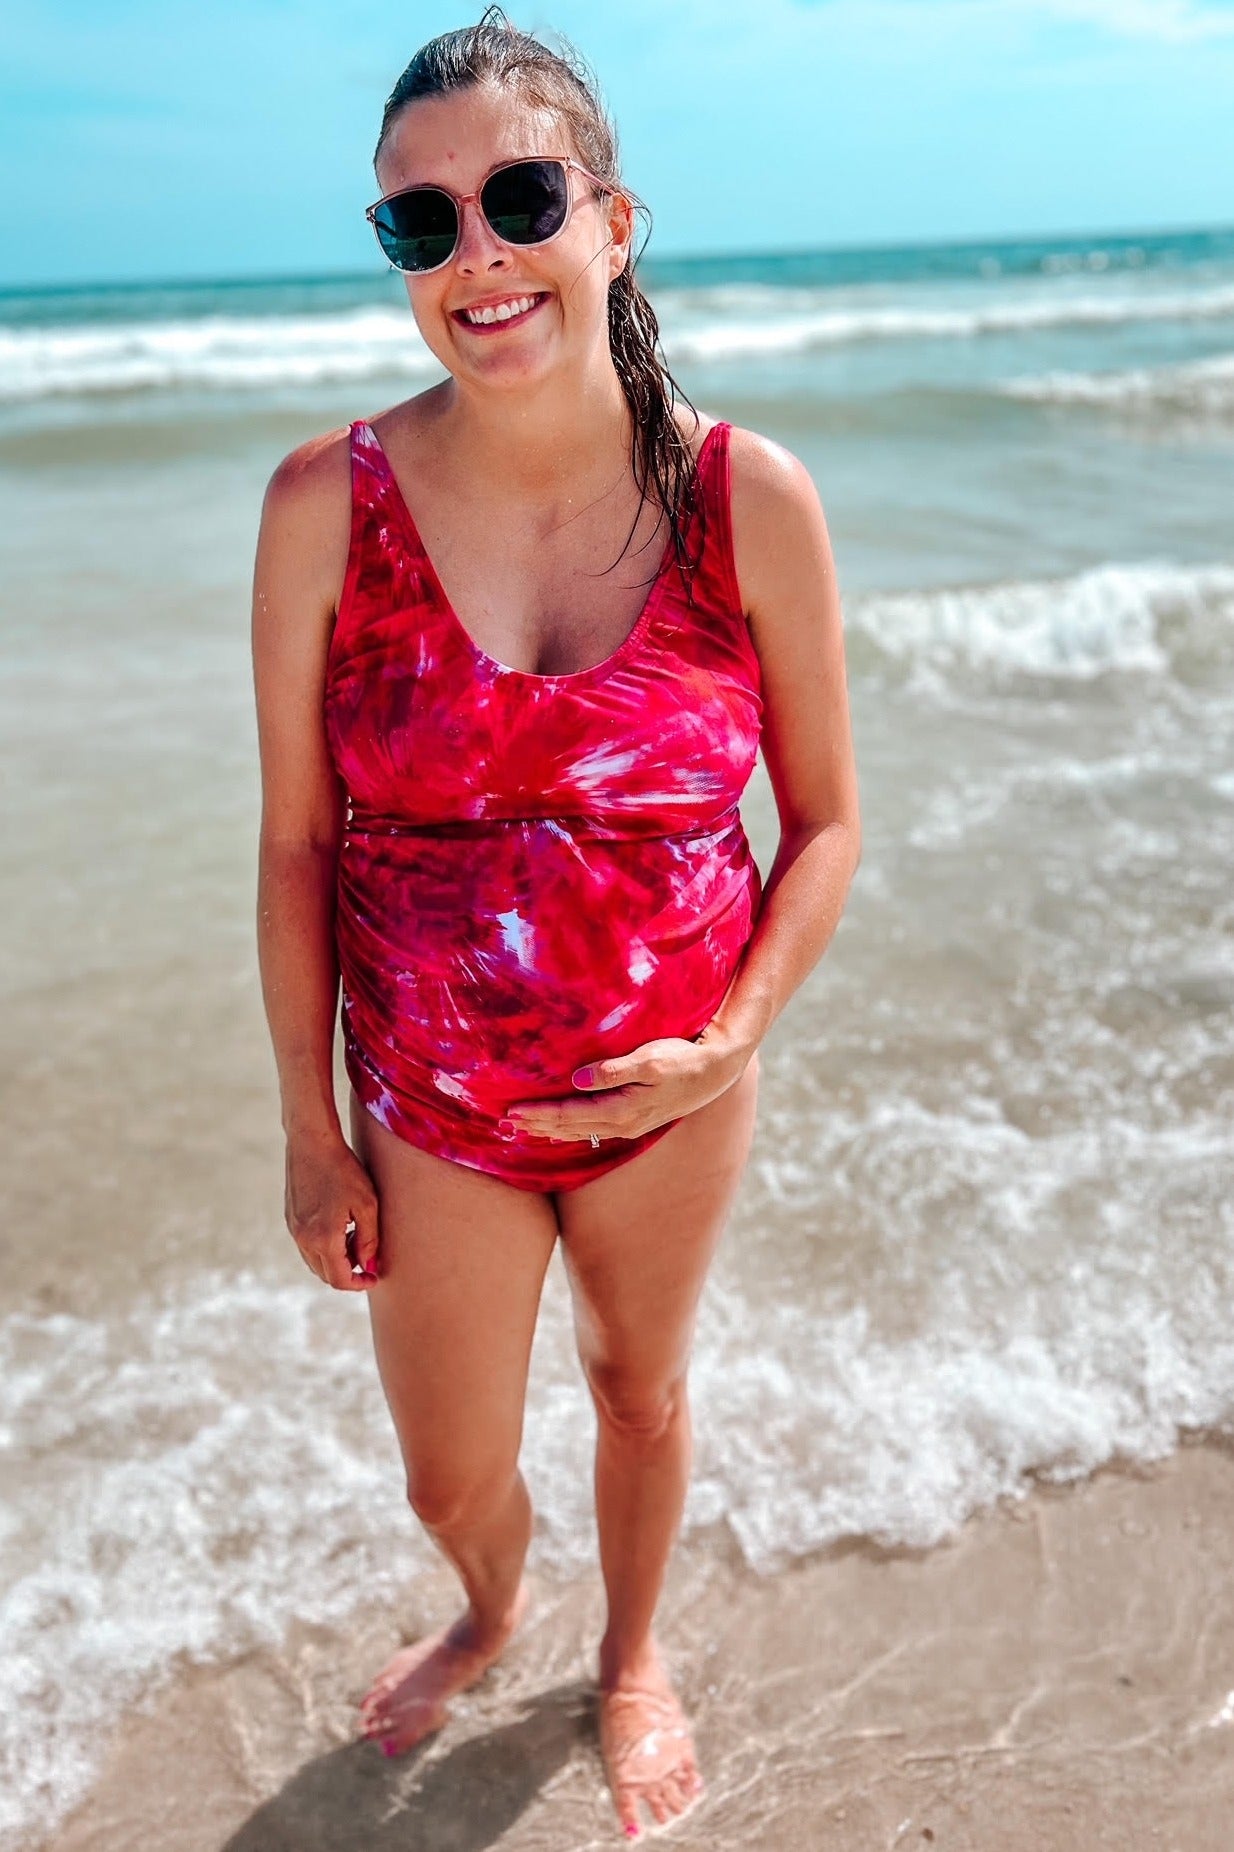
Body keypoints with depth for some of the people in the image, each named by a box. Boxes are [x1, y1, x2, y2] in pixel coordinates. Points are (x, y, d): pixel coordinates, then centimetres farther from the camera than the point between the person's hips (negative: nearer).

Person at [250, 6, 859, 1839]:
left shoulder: (750, 498, -15)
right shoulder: (330, 502, -15)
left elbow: (825, 817, -5)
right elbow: (296, 842, -8)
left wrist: (729, 1046, -16)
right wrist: (308, 1129, -4)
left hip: (672, 1085, 0)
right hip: (434, 1106, 1)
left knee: (642, 1387, 25)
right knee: (452, 1478, 19)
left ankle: (631, 1655, 59)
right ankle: (491, 1609, 60)